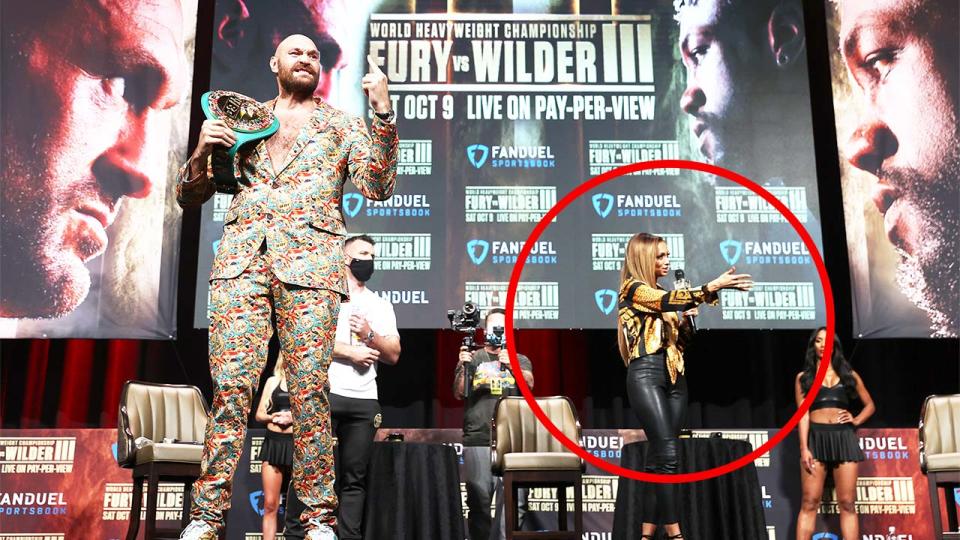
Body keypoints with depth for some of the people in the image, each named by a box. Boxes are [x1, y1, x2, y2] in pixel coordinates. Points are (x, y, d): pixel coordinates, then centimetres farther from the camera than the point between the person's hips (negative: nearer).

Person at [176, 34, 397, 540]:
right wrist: (202, 151, 1)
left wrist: (383, 113, -5)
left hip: (310, 260, -1)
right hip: (241, 258, 2)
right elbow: (189, 196, 22)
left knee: (309, 389, -7)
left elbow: (378, 187, 4)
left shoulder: (342, 125, 20)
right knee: (229, 385, -8)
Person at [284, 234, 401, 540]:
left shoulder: (381, 306, 20)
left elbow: (393, 356, 13)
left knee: (354, 477, 2)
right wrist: (350, 352, -8)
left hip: (364, 401, 4)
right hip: (323, 394, -4)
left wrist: (370, 336, -6)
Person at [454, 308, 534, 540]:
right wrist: (463, 367, -7)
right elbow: (459, 393, 9)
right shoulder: (472, 358, 19)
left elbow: (529, 384, 1)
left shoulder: (519, 360, 21)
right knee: (479, 499, -5)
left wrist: (512, 365, -14)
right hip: (478, 439, 0)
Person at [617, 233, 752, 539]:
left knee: (661, 456, 3)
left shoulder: (662, 294, 21)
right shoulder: (633, 288, -1)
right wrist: (713, 287, -28)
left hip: (674, 376, 8)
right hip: (646, 373, -8)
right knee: (667, 454, -16)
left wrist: (688, 318, 3)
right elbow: (668, 301, -20)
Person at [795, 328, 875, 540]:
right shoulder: (804, 377, 10)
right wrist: (804, 448, -8)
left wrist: (856, 420, 2)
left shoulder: (849, 375, 15)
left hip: (843, 438, 1)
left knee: (847, 503, -2)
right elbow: (803, 413, 2)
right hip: (816, 438, -1)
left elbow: (869, 405, 23)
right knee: (809, 502, -6)